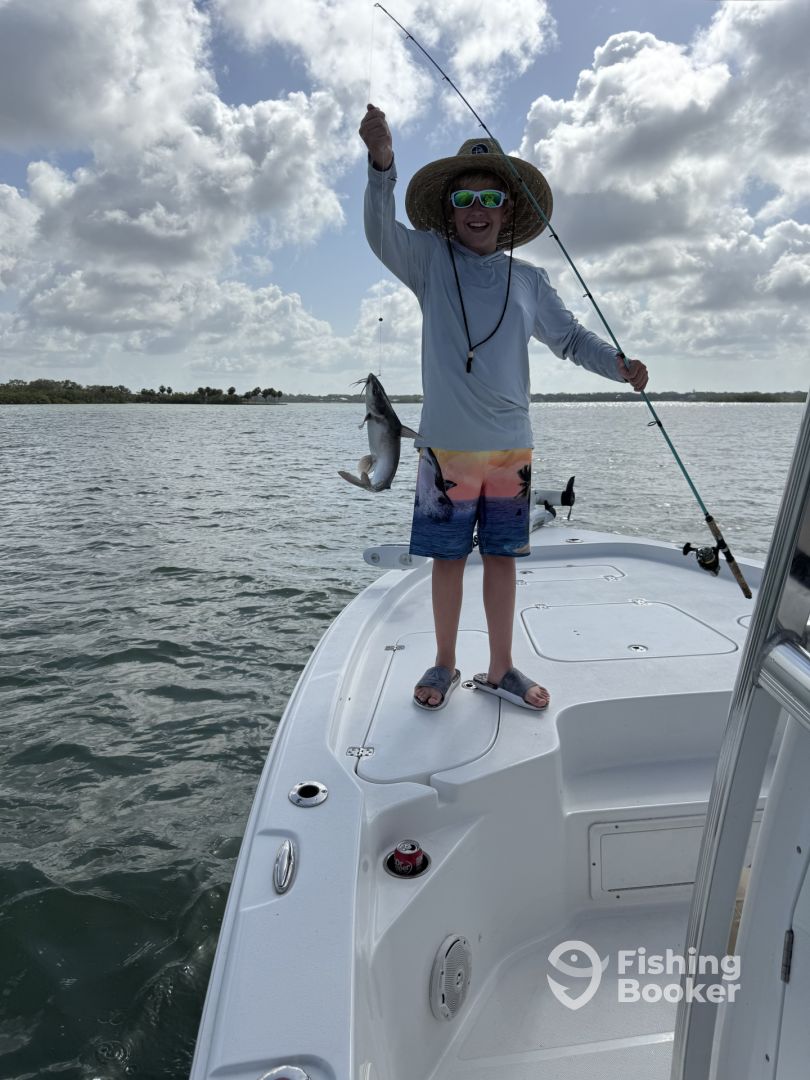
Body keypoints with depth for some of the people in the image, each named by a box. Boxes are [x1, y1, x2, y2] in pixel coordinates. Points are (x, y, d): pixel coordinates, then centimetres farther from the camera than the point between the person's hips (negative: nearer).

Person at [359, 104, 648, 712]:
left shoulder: (529, 280, 11)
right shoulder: (430, 259, 4)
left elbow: (569, 337, 17)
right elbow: (381, 231, -13)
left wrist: (617, 365, -1)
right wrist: (382, 161, -30)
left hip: (511, 446, 3)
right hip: (447, 444, -2)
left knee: (502, 556, 8)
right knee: (448, 557, 5)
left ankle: (500, 670, 22)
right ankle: (445, 666, 21)